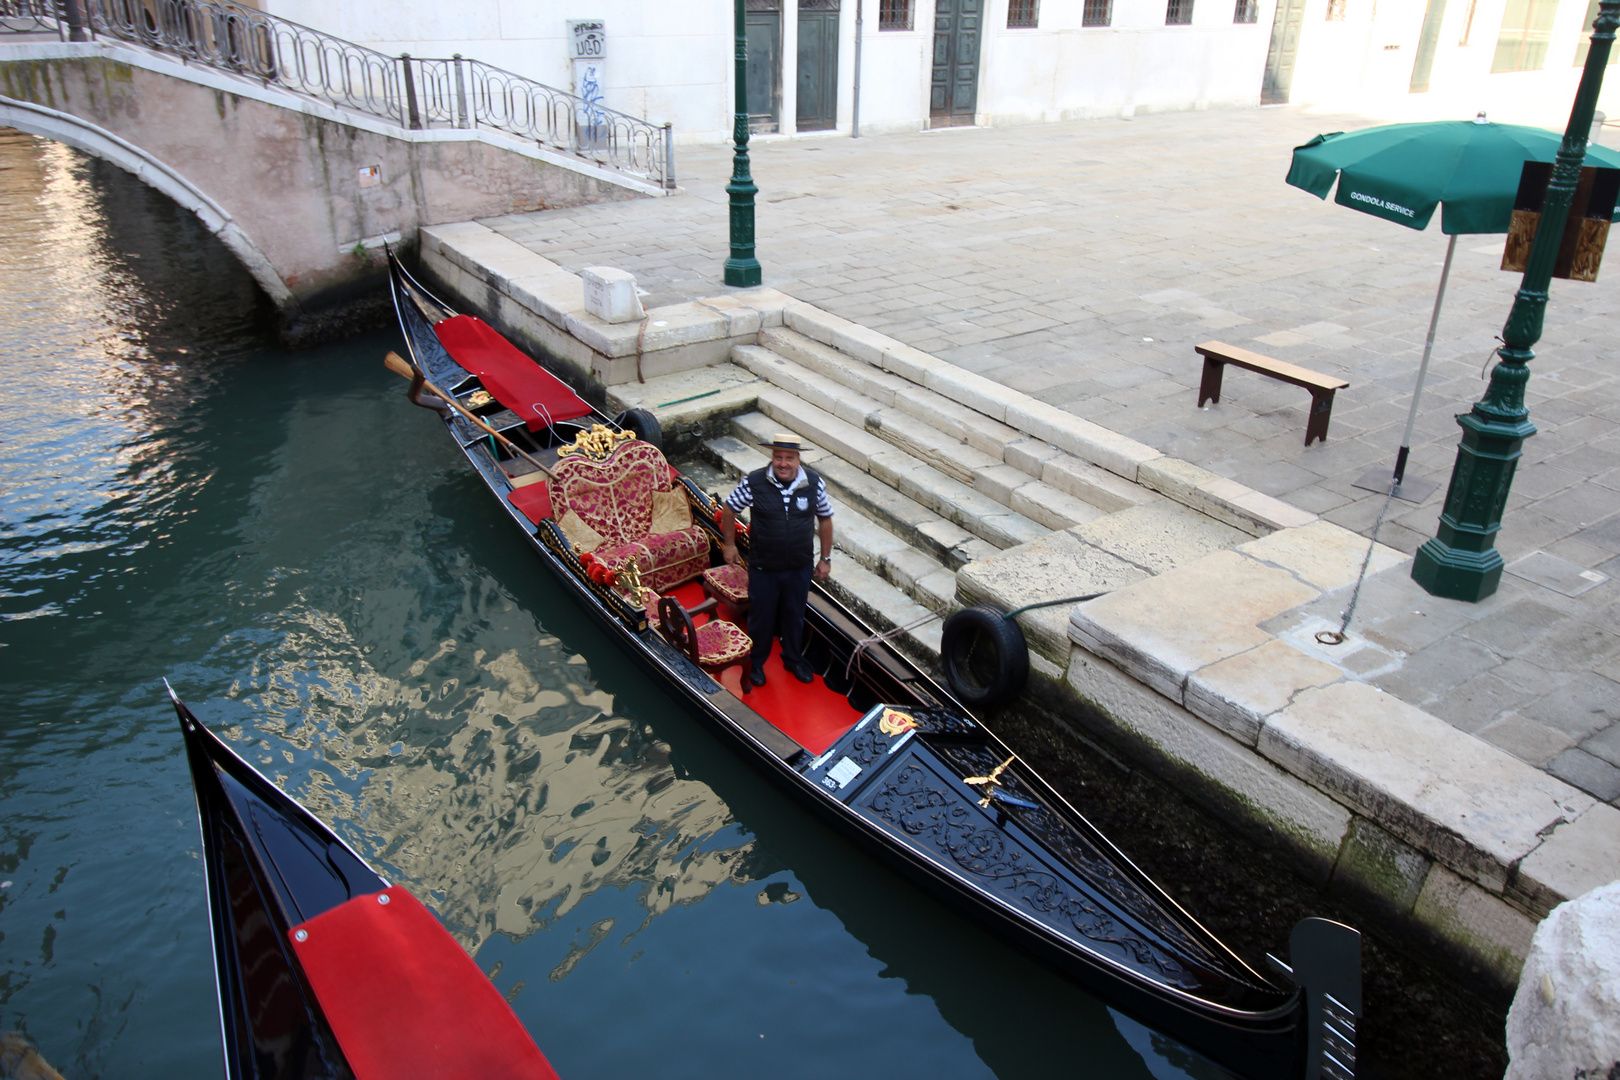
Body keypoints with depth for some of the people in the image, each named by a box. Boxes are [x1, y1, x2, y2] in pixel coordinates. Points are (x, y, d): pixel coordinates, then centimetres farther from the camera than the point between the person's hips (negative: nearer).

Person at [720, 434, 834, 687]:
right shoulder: (754, 482, -18)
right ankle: (756, 662, 41)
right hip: (763, 568, -2)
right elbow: (729, 509, -2)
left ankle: (793, 659, 46)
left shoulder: (814, 484, -12)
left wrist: (825, 558, 5)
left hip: (800, 568, 2)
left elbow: (825, 519, 2)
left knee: (794, 616, 21)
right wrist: (729, 544, 4)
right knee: (761, 617, 16)